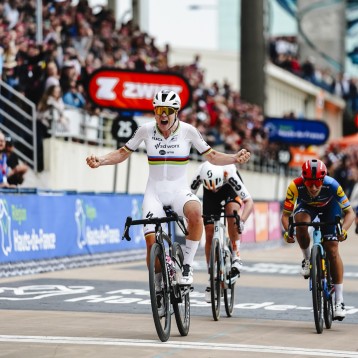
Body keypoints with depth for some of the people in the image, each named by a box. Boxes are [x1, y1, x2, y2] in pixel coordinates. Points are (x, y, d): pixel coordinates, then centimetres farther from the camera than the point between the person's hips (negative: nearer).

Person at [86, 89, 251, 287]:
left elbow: (211, 155, 1)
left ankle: (187, 265, -19)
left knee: (195, 212, -35)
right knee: (152, 243, -15)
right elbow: (122, 153, 5)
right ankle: (158, 285, 9)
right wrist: (100, 160, -12)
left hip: (179, 190, -1)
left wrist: (235, 158, -16)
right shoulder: (146, 130, -5)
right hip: (154, 191, 1)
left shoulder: (187, 130, -7)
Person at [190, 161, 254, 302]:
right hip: (210, 196, 2)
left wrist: (242, 220, -57)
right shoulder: (200, 174, -37)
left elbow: (249, 202, -41)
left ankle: (236, 256, -23)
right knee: (209, 234, -5)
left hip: (230, 188, -2)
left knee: (232, 210, -35)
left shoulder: (229, 173, -41)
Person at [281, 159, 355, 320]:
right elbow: (285, 215, -29)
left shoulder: (332, 185, -38)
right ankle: (307, 260, -6)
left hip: (329, 206, -1)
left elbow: (350, 212, -31)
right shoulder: (295, 186, -36)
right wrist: (287, 231, -49)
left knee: (332, 249, -12)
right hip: (307, 206, 1)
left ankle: (339, 301, -6)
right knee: (301, 222, -34)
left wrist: (343, 229, -50)